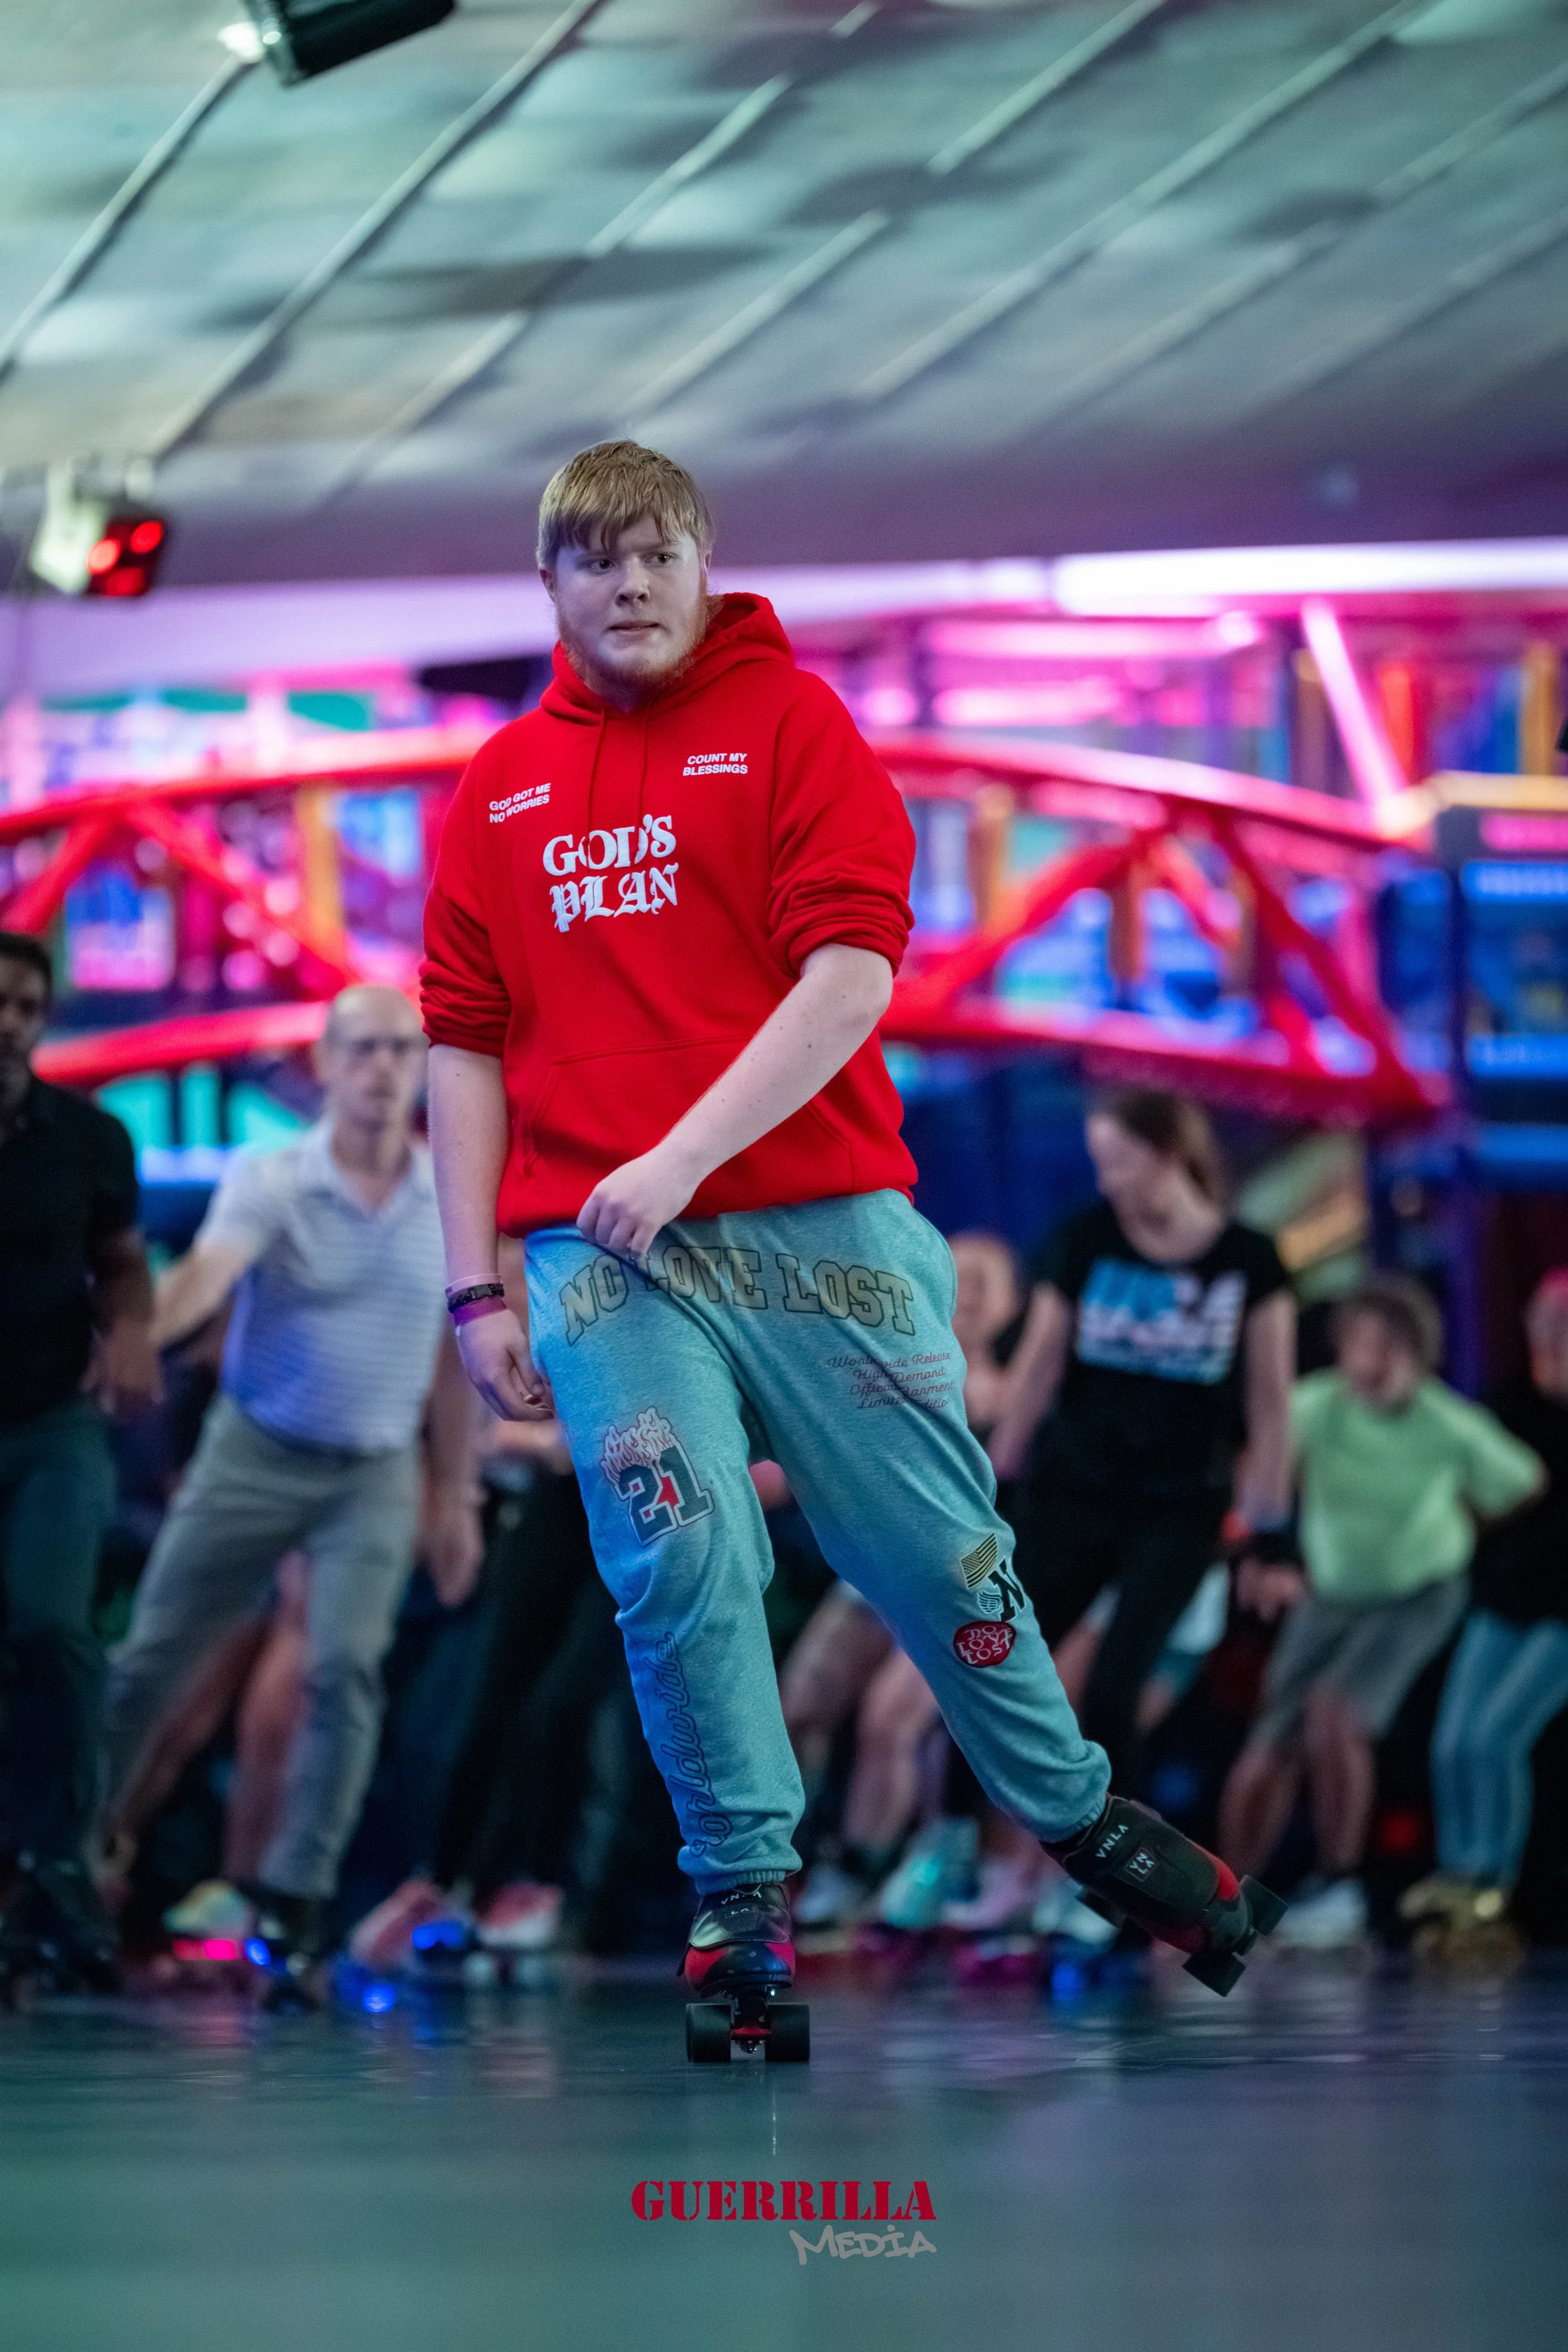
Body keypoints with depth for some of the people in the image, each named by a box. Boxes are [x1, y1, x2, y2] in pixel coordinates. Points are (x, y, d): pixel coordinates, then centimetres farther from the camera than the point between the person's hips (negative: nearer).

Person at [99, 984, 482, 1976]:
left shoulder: (454, 1199, 1)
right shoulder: (270, 1182, -9)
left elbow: (453, 1355, 8)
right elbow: (207, 1273, -26)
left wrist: (457, 1495, 9)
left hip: (378, 1475, 1)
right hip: (256, 1454, -1)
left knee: (348, 1668, -14)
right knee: (152, 1659, 2)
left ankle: (296, 1895, -7)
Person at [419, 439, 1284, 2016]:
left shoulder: (790, 720, 3)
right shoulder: (497, 790, 12)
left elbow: (853, 970, -8)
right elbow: (465, 1043, 12)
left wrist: (684, 1153, -16)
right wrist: (476, 1290, 5)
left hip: (818, 1227, -2)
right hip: (601, 1258, 2)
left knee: (935, 1545, 4)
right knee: (679, 1566, -9)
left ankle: (1073, 1812, 24)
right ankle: (740, 1886, 2)